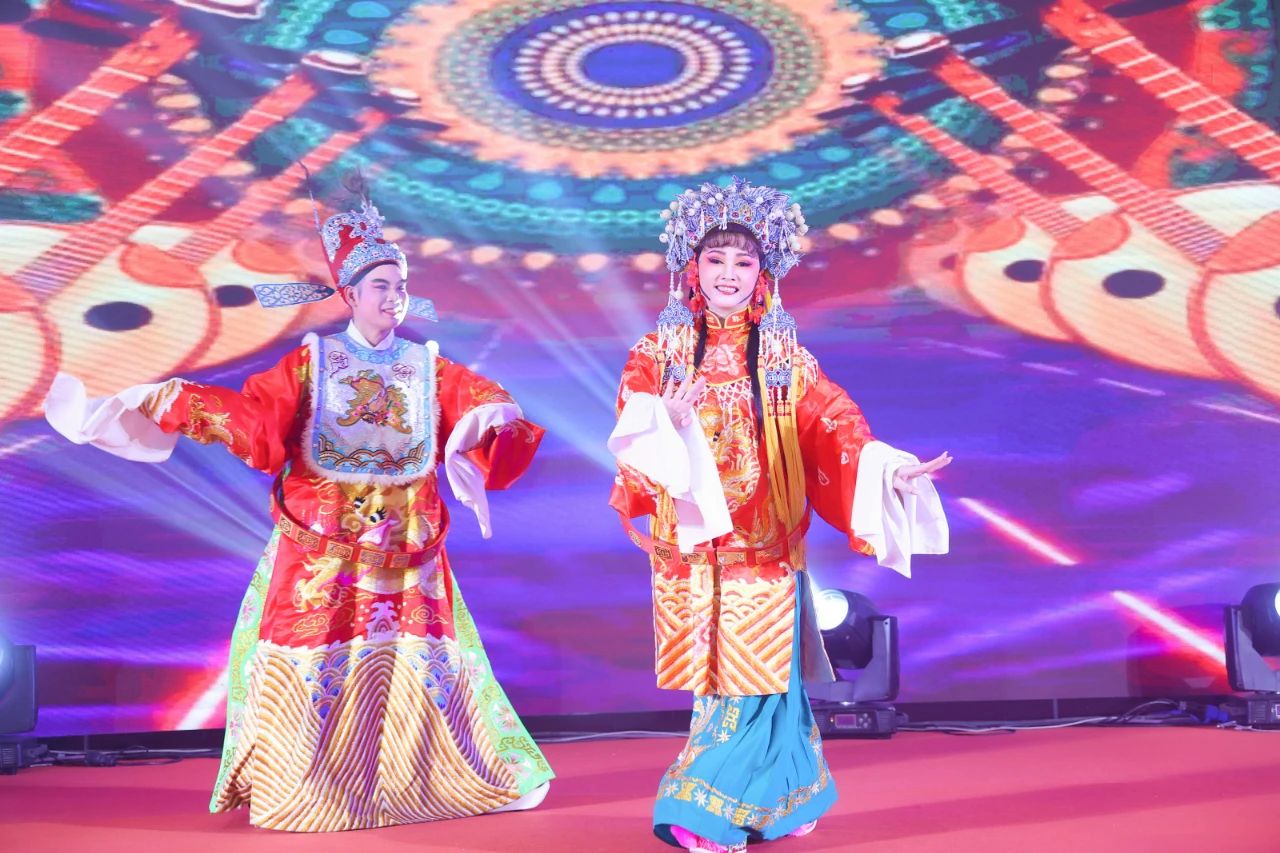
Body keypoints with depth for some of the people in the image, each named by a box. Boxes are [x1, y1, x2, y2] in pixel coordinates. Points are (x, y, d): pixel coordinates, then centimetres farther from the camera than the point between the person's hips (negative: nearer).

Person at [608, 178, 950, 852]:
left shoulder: (785, 357, 6)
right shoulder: (660, 352, 5)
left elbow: (833, 425, -3)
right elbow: (632, 428, -8)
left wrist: (887, 469, -20)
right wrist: (668, 418, -30)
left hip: (763, 542, 0)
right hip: (690, 542, 0)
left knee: (753, 672, -1)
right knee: (716, 672, 4)